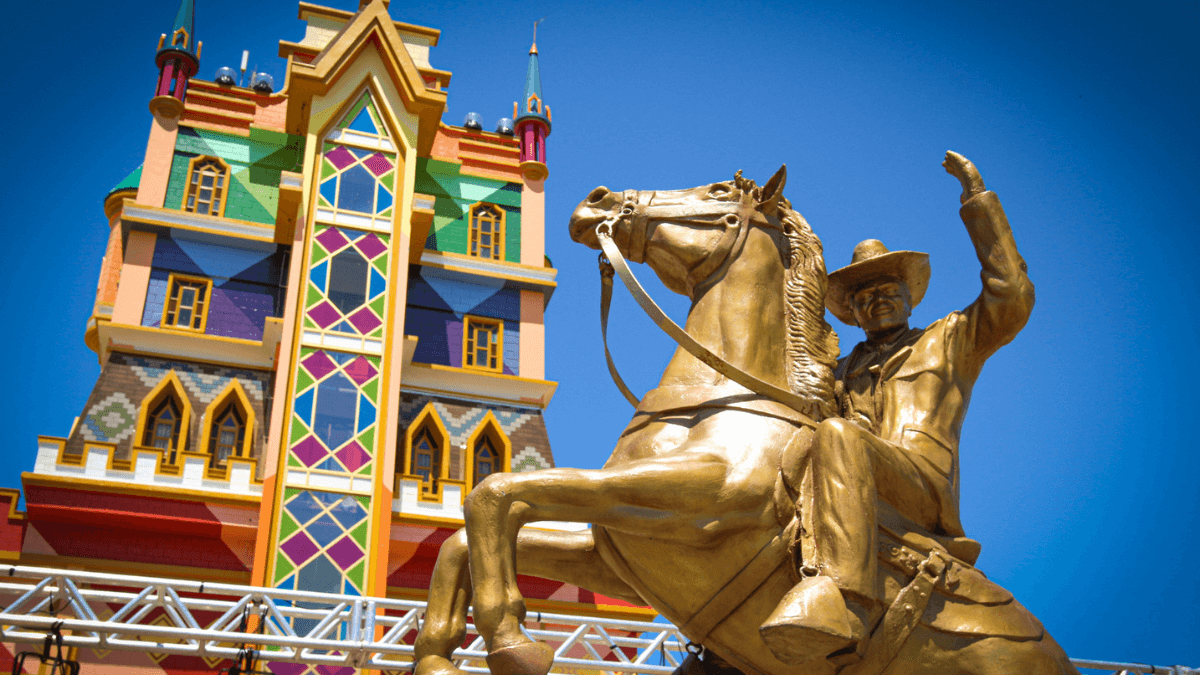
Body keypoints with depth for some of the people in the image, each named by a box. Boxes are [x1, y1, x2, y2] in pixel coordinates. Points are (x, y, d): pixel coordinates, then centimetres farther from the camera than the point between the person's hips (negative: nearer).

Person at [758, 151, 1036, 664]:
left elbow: (1011, 298, 8)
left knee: (838, 435, -35)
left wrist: (978, 198, 9)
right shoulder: (842, 371, 36)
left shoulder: (952, 340, 24)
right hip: (860, 502, 6)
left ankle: (844, 595, -54)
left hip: (924, 492, -6)